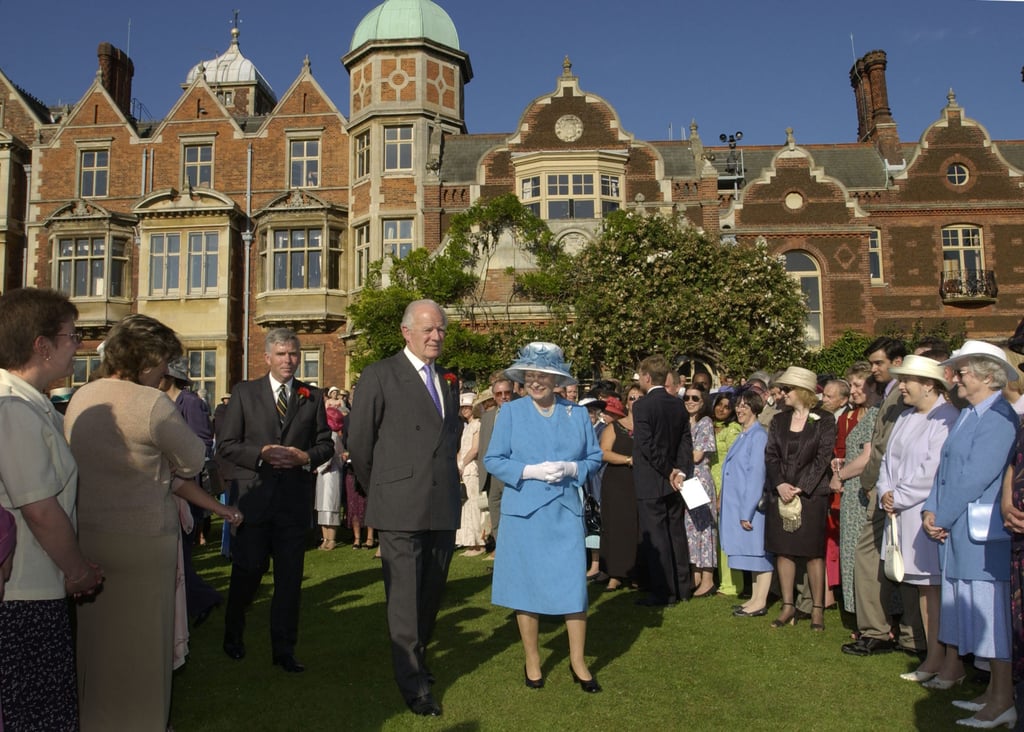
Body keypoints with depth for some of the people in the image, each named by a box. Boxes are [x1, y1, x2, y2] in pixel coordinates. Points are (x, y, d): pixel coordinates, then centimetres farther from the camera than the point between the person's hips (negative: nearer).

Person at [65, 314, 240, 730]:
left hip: (87, 536, 8)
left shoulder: (80, 400, 6)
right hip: (142, 541, -7)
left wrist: (211, 505, 7)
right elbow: (192, 462, -8)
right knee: (142, 645, 8)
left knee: (97, 641, 21)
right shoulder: (151, 403, -19)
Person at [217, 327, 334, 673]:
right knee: (247, 572, 9)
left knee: (290, 579, 7)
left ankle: (284, 650, 19)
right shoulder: (244, 393, 4)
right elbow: (225, 444, -1)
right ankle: (233, 635, 34)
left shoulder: (313, 397, 9)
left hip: (295, 500, 2)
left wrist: (305, 457, -12)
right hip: (253, 498, -1)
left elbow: (326, 444, 8)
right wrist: (261, 454, -15)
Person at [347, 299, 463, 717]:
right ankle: (413, 683, 13)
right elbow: (359, 443, -2)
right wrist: (379, 493, 5)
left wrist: (444, 477, 15)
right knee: (406, 597, 2)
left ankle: (418, 659, 36)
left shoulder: (449, 381, 13)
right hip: (401, 508, -5)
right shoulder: (379, 376, -4)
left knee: (432, 593, 16)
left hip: (444, 506, 6)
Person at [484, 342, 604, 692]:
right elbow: (493, 460, -2)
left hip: (566, 512, 1)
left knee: (574, 585, 1)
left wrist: (571, 468, -12)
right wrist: (530, 471, -16)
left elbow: (595, 458, 9)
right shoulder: (510, 412, 0)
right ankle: (532, 661, 24)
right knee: (527, 587, 7)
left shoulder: (577, 414, 6)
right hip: (524, 512, -1)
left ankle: (578, 662, 19)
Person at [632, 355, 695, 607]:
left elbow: (647, 446, -19)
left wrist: (669, 472, -11)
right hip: (673, 481, 7)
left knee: (655, 537, 0)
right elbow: (686, 442, 4)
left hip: (650, 482, -7)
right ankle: (682, 587, 24)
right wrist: (680, 471, -2)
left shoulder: (642, 406, -15)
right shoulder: (678, 405, 6)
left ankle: (663, 592, 5)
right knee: (676, 533, 15)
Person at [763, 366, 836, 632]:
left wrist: (800, 488, -14)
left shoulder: (824, 420, -3)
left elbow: (823, 458, -8)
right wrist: (780, 484, -11)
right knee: (783, 550, 6)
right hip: (781, 494, 4)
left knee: (813, 552, 1)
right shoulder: (778, 420, 10)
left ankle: (817, 608, 11)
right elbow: (770, 455, 5)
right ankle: (788, 606, 15)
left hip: (812, 495, -4)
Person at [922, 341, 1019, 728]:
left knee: (991, 613, -1)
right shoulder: (966, 416, 13)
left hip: (985, 536, -9)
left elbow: (974, 478, -19)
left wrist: (943, 519, -11)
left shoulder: (999, 419, -15)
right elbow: (944, 467, 12)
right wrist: (931, 511, 1)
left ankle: (1002, 702, 9)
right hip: (954, 532, 9)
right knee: (962, 607, 14)